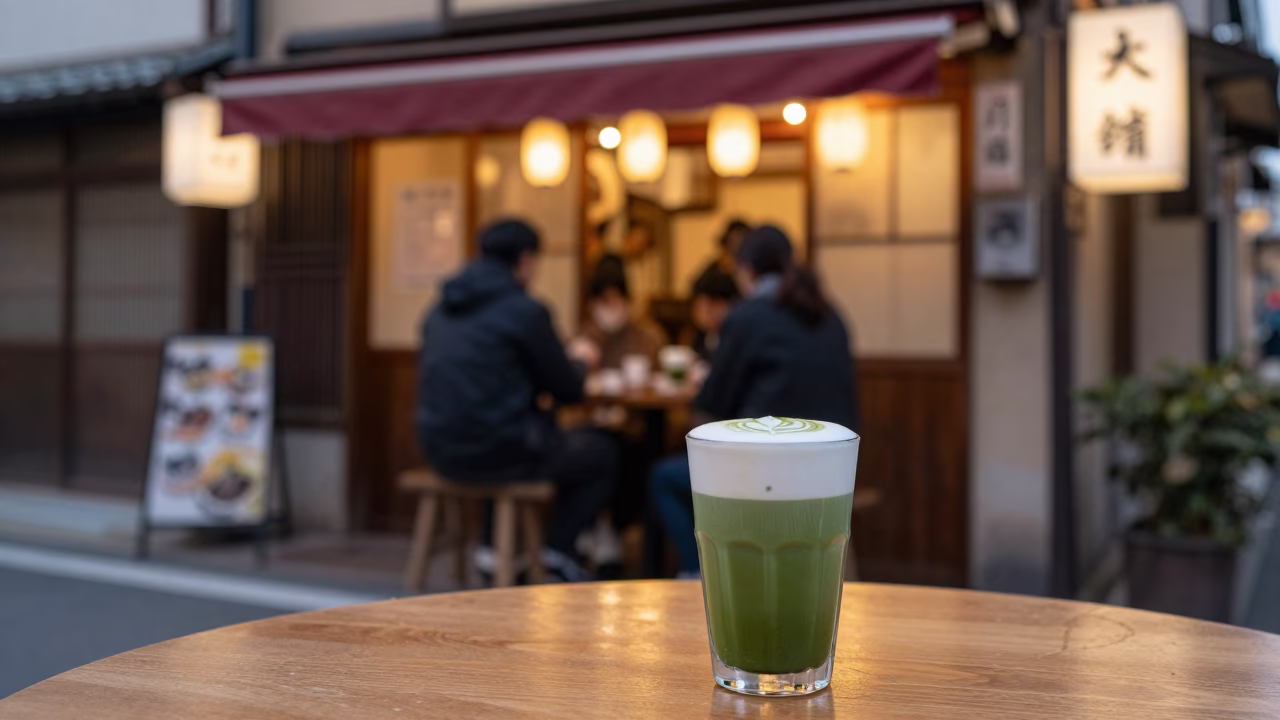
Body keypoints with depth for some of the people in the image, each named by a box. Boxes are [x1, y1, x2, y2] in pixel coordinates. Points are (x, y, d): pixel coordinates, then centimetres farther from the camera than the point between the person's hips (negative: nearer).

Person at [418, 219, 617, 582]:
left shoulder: (441, 310, 10)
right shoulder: (525, 311, -13)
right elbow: (569, 390, -5)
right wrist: (580, 361, 18)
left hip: (443, 452, 8)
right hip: (498, 452, -7)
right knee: (603, 454, 15)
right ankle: (557, 547, 11)